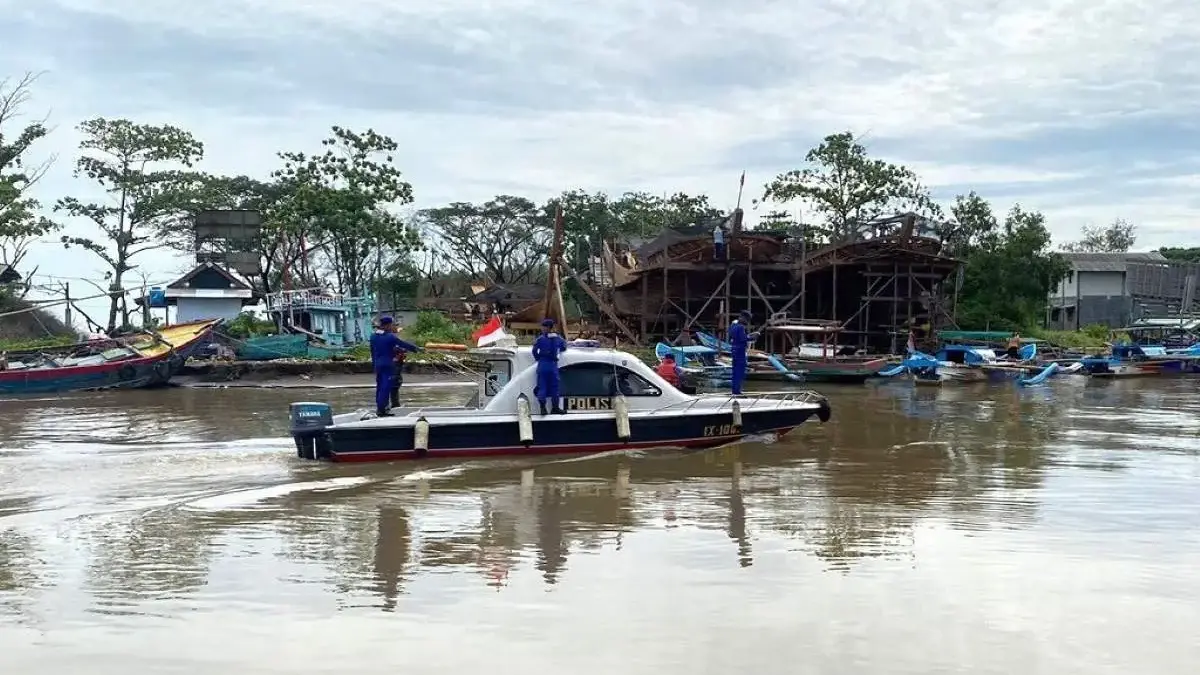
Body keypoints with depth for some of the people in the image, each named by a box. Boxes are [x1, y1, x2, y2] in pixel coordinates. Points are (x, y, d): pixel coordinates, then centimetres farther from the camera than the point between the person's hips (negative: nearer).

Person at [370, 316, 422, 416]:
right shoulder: (390, 337, -14)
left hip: (377, 364, 7)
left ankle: (379, 407, 21)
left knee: (380, 386, 15)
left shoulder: (373, 337, 5)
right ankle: (381, 409, -6)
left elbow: (372, 351, 12)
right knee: (386, 387, -4)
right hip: (388, 365, -7)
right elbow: (404, 344, -9)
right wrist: (417, 349, 1)